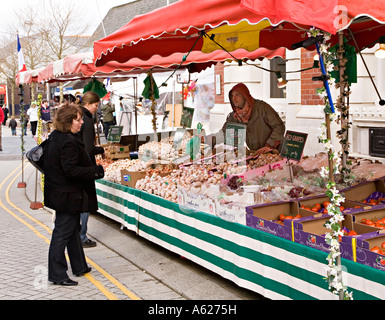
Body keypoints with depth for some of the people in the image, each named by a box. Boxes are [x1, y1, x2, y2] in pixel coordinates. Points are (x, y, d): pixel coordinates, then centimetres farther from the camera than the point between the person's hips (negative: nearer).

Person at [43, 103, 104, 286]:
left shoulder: (54, 138, 8)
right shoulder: (68, 142, -23)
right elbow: (71, 170, -27)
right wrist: (96, 171, -18)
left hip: (59, 193, 11)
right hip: (68, 195, -11)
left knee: (73, 229, 20)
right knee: (63, 233, -2)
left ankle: (79, 267, 33)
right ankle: (57, 275, 8)